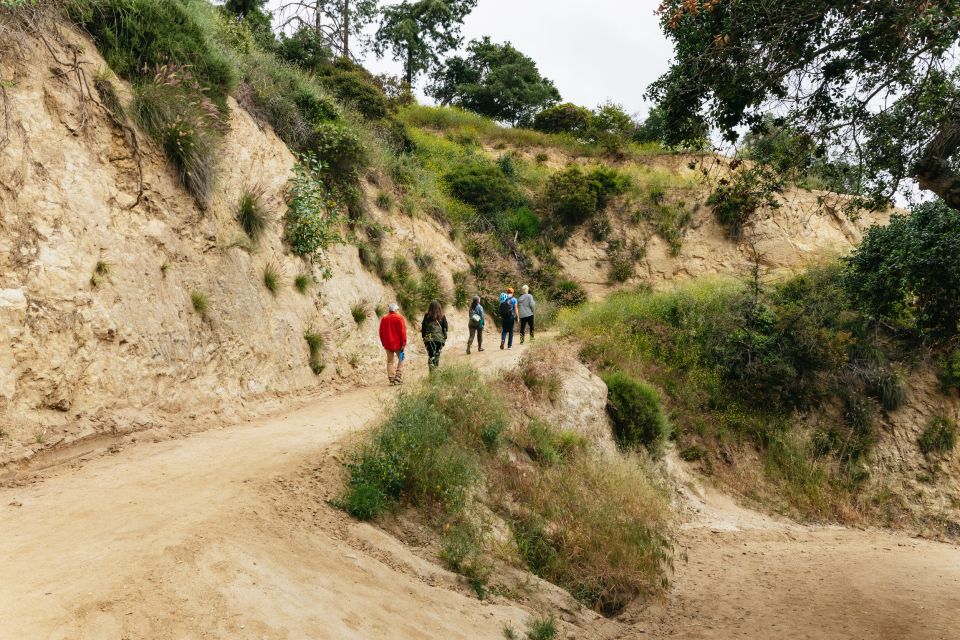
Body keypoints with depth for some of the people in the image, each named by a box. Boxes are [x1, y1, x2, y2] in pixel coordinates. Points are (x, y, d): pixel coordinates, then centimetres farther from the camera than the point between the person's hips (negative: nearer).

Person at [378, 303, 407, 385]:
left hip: (388, 344, 4)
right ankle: (397, 375, -4)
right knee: (401, 359, 10)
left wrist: (383, 343, 18)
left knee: (390, 361, 8)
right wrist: (404, 343, -9)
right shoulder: (399, 318, -7)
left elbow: (381, 332, 10)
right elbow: (403, 331, -12)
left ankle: (391, 379, 5)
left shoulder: (384, 319, 7)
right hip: (398, 344, -4)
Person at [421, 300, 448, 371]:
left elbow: (423, 327, 3)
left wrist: (423, 337, 13)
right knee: (437, 355, 10)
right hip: (439, 339, 0)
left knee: (431, 355, 2)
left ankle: (432, 370, -11)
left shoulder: (427, 316, -2)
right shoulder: (442, 316, -1)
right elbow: (445, 328, 2)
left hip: (429, 339, 0)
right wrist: (444, 338, 12)